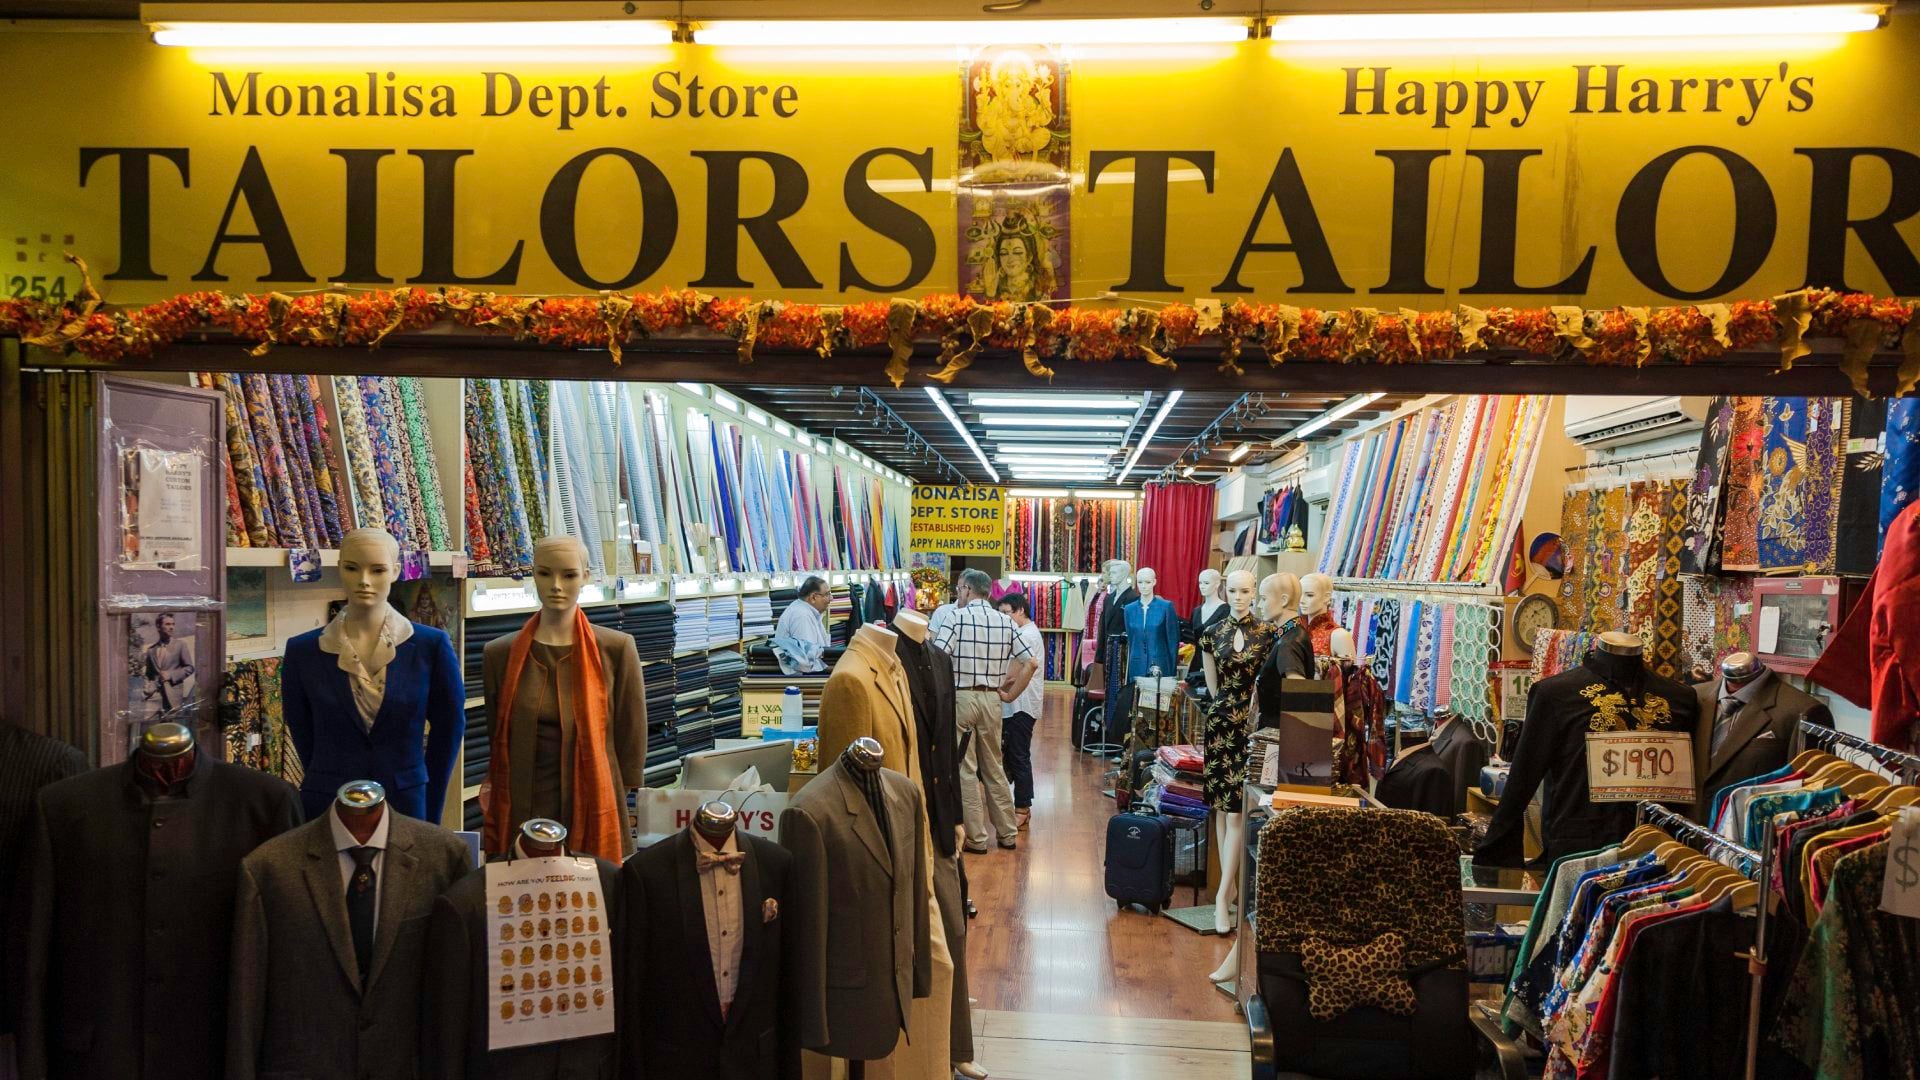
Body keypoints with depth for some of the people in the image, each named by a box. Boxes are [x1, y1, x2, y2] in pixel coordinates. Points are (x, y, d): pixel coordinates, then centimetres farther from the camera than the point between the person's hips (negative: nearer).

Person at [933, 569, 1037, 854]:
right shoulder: (1005, 621, 6)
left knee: (965, 769, 3)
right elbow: (1032, 661, 4)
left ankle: (976, 838, 6)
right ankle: (1007, 833, 21)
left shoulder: (957, 617, -7)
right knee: (994, 767, 16)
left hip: (961, 697, -5)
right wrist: (1010, 694, 10)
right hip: (991, 699, 5)